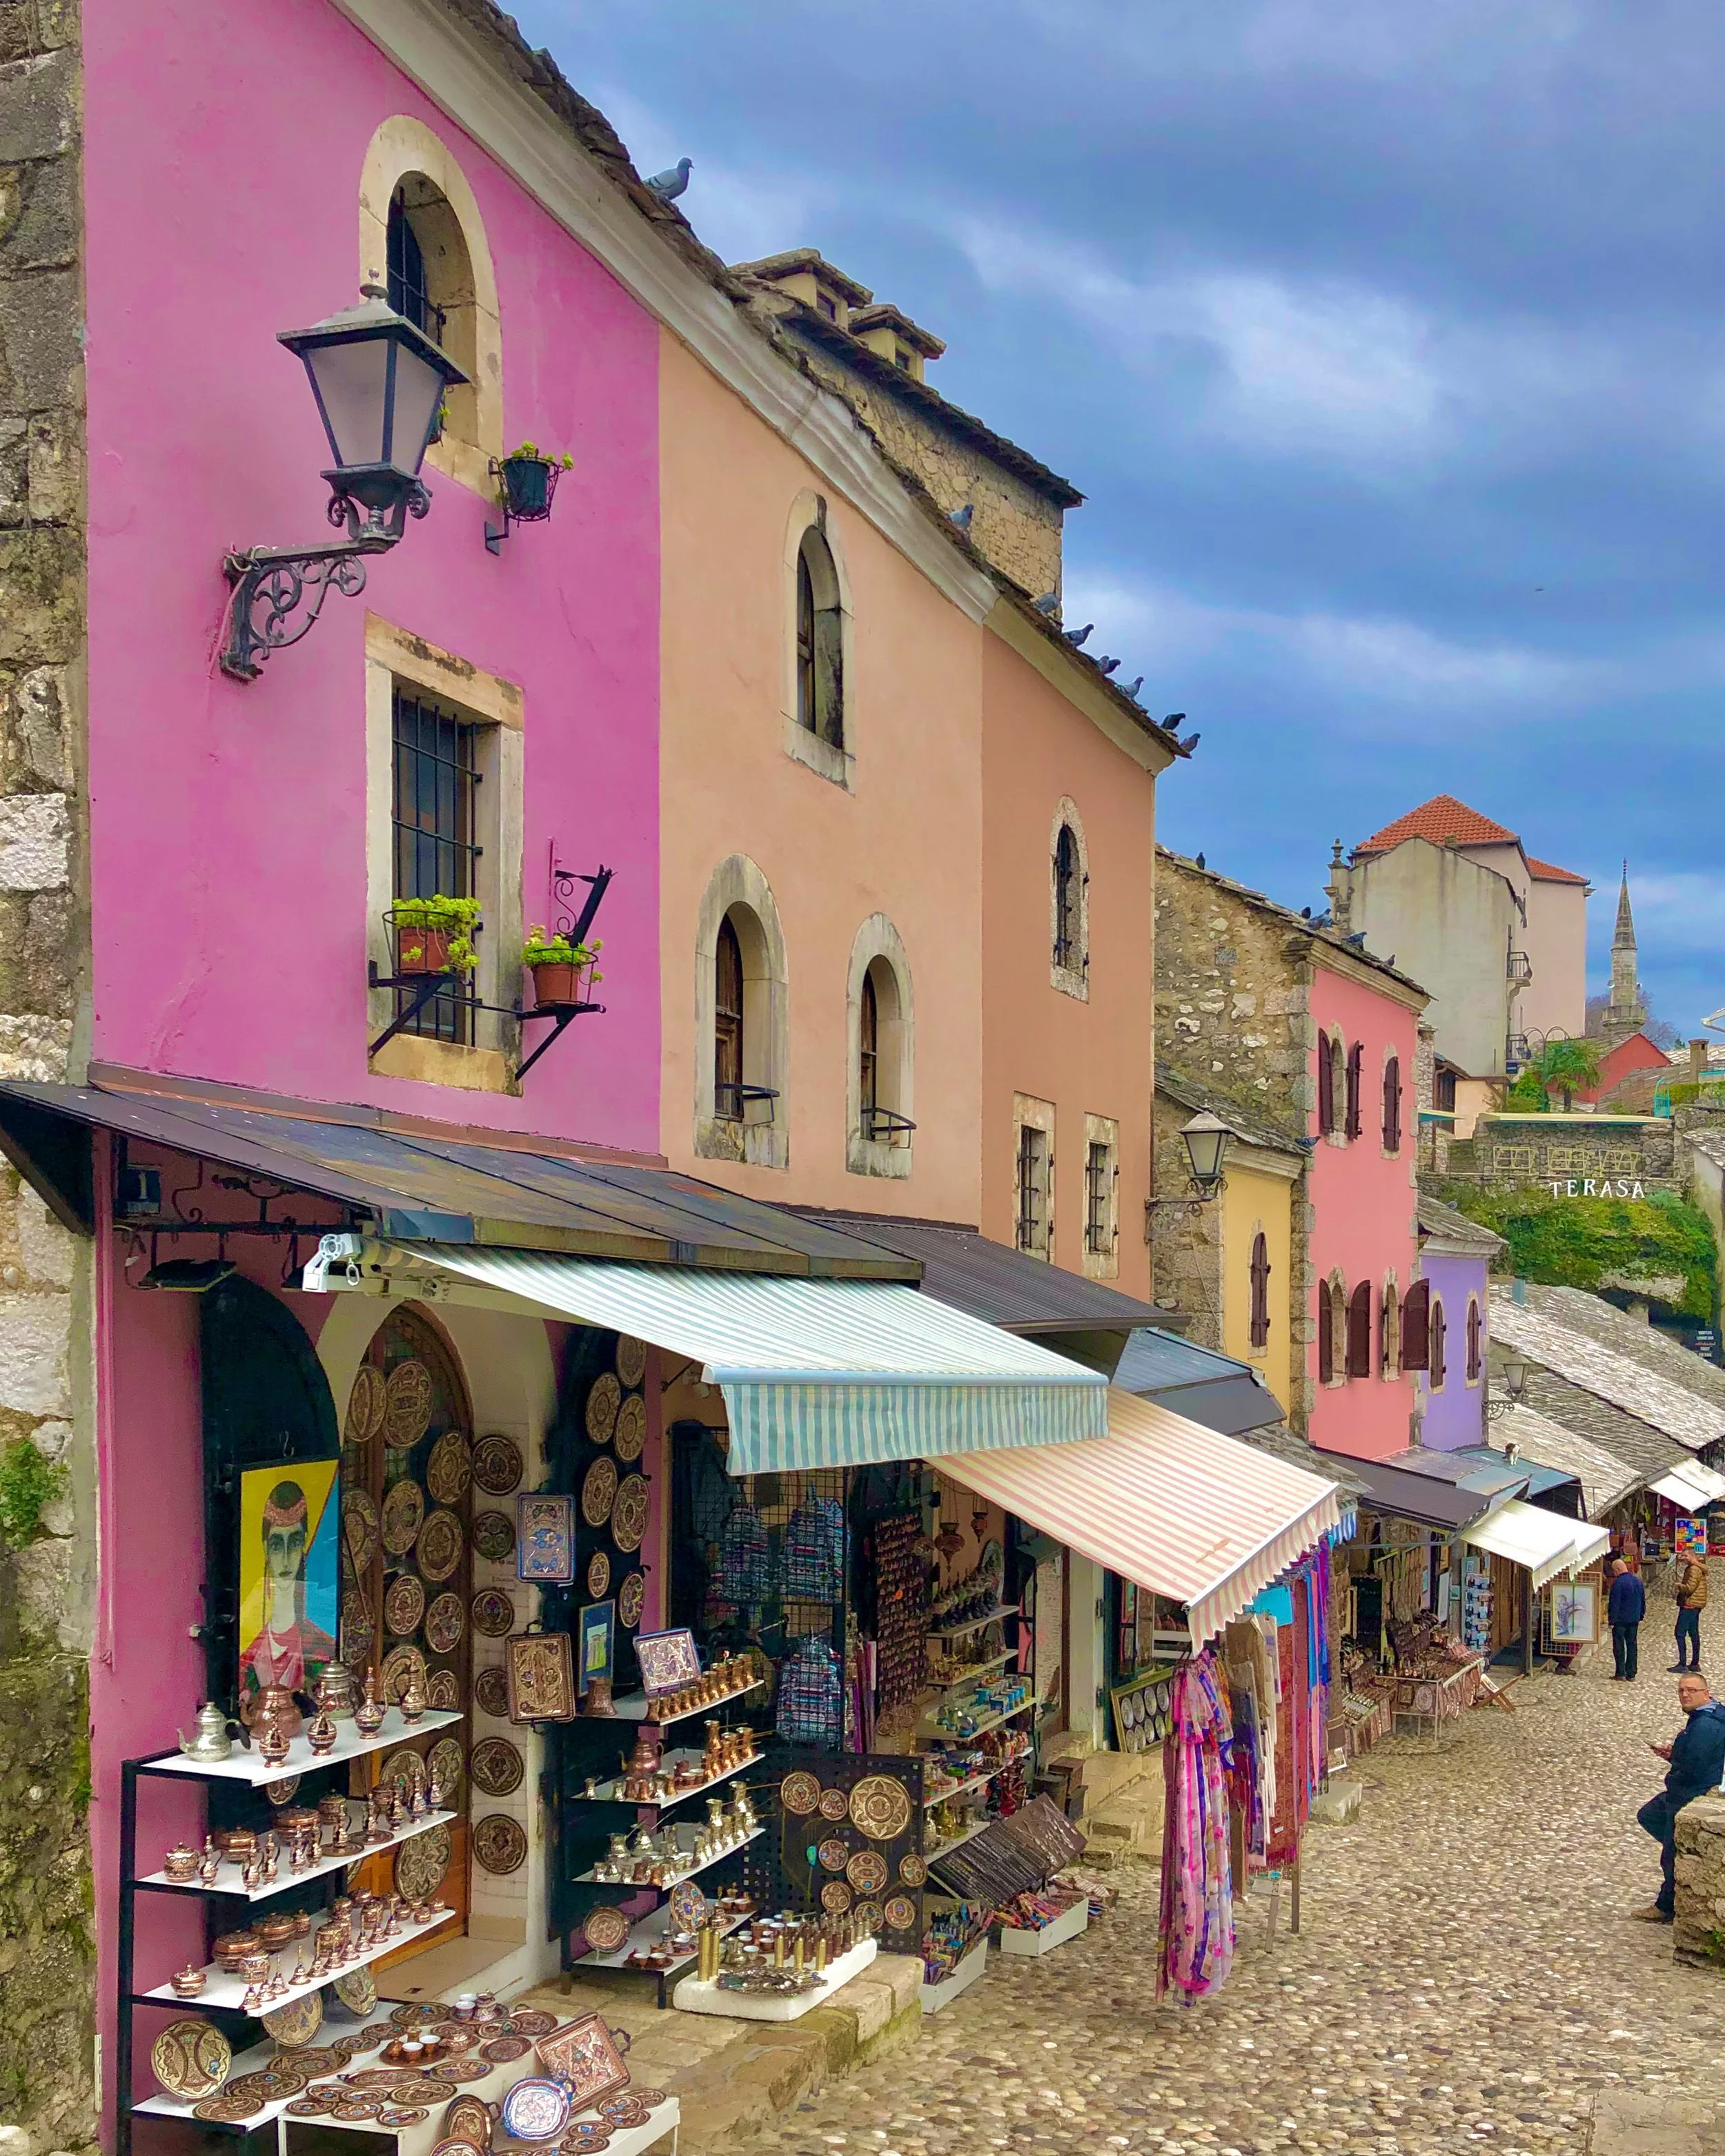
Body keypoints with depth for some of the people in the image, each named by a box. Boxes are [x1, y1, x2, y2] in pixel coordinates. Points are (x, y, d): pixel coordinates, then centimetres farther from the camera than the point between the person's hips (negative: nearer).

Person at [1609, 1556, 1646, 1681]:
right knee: (1632, 1645, 10)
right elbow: (1643, 1601, 16)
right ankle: (1631, 1674, 12)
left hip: (1620, 1619, -7)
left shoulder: (1618, 1583, -16)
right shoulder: (1638, 1582, 8)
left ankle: (1620, 1674, 0)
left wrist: (1612, 1619, -13)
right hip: (1634, 1619, 7)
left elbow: (1614, 1603, -17)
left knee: (1619, 1646, 1)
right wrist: (1641, 1615, 24)